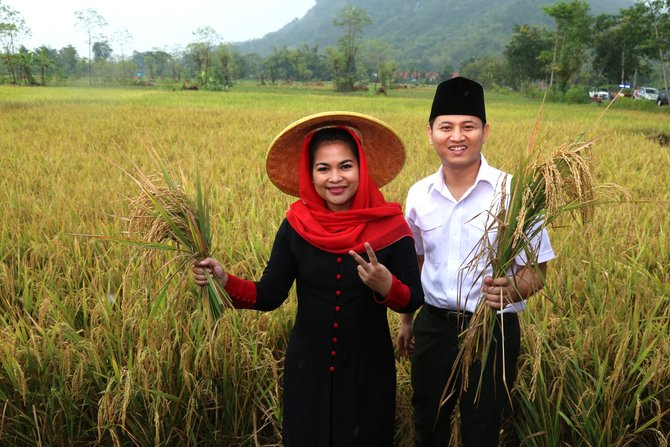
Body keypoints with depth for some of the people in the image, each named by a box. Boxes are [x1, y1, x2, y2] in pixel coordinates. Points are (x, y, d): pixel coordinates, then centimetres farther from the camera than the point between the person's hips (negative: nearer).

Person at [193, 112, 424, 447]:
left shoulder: (389, 225, -13)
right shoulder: (296, 226, -9)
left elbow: (414, 300, -9)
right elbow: (269, 296, -7)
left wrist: (386, 286, -30)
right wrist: (224, 280, -24)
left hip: (368, 370, -1)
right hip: (307, 369, 1)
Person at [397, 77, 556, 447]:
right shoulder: (419, 194, -1)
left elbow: (536, 270, -10)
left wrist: (511, 290, -32)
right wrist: (406, 320, 20)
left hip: (493, 332, -3)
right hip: (433, 328, 4)